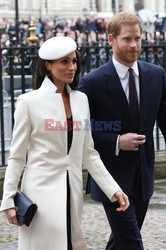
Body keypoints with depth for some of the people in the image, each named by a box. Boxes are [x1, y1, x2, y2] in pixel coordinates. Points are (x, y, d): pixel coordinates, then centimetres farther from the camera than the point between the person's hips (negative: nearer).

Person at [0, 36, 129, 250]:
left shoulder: (81, 100, 9)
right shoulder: (30, 101, -5)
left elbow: (88, 153, 13)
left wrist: (114, 190, 5)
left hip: (72, 191, 5)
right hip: (42, 191, -5)